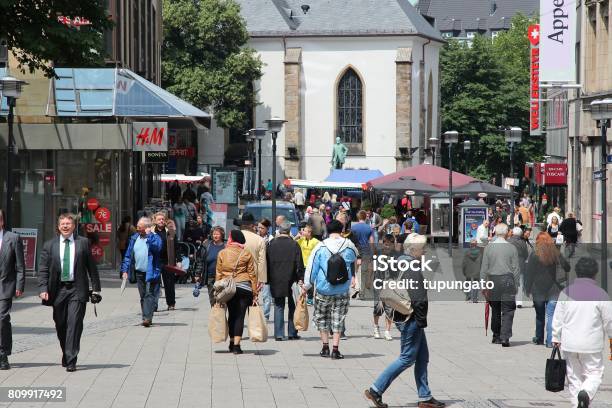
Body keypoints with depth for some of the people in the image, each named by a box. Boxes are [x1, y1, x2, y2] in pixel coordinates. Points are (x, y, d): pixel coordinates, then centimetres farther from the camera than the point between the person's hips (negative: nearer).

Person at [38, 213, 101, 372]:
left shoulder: (83, 243, 5)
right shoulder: (49, 245, 7)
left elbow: (91, 267, 7)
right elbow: (43, 269, 3)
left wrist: (96, 288, 4)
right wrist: (43, 289, -9)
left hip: (77, 290, -2)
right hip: (58, 290, 2)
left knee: (74, 324, -11)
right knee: (61, 326, 10)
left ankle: (71, 361, -11)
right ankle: (66, 355, 30)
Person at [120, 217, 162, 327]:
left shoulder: (155, 237, -5)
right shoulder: (134, 238, 11)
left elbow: (157, 248, -26)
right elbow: (128, 255, 14)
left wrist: (149, 235, -24)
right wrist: (125, 269, 8)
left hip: (151, 272, -6)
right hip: (139, 272, 6)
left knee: (149, 294, -12)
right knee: (143, 296, 11)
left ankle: (147, 317, -18)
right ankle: (146, 318, 18)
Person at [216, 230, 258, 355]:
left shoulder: (222, 253, 2)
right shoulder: (247, 253, -1)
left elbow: (218, 274, 6)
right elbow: (252, 274, 1)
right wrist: (255, 293, 5)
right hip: (244, 287, -2)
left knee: (232, 315, 15)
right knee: (240, 316, -1)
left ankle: (232, 343, 19)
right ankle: (236, 345, -8)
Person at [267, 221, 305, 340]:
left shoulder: (271, 244, 0)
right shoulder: (294, 245, -5)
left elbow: (267, 263, 4)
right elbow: (299, 264, -5)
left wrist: (268, 280, 11)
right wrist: (300, 279, 1)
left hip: (275, 281, 1)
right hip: (290, 281, -1)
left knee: (278, 307, 6)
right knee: (292, 307, 9)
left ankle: (279, 334, 1)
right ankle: (292, 333, 10)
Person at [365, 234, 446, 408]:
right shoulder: (412, 268, -19)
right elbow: (419, 299, -23)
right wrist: (422, 321, -15)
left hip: (403, 315, 10)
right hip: (411, 319, -10)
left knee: (422, 357, 13)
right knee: (407, 359, -3)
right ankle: (376, 390, -1)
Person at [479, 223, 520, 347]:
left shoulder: (488, 247, 0)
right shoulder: (511, 248, -3)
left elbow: (484, 268, 2)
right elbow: (516, 269, 0)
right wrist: (516, 285, 9)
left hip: (492, 280, 2)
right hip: (507, 280, -2)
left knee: (495, 310, 12)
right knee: (507, 311, -1)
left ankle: (496, 337, 17)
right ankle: (505, 337, -12)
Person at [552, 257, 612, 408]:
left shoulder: (566, 292, 2)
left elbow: (558, 318, 6)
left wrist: (556, 338, 16)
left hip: (569, 344, 3)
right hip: (591, 344, -3)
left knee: (574, 377, 12)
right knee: (594, 373, 5)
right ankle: (586, 393, -23)